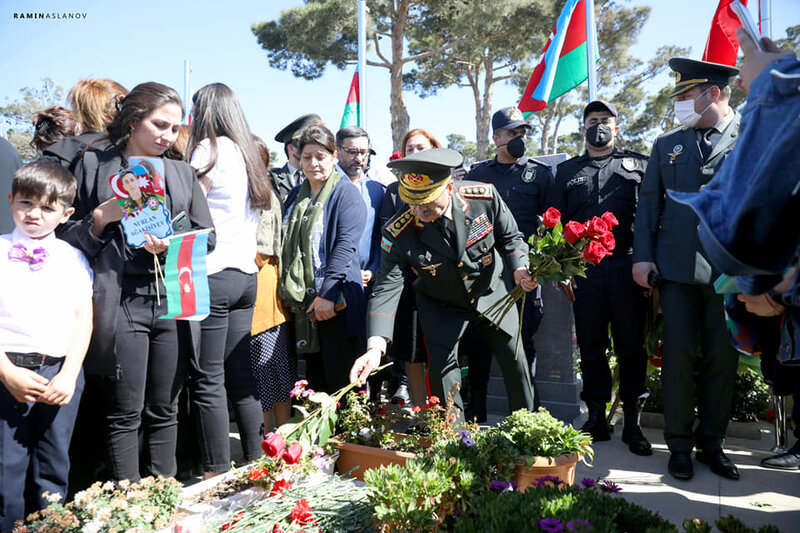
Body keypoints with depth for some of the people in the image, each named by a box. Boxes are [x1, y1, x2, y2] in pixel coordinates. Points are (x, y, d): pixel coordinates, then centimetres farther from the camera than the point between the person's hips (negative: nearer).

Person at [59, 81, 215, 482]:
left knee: (164, 411, 11)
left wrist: (172, 243, -7)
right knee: (125, 414, 2)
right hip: (121, 304, -3)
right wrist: (102, 218, -13)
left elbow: (207, 236, 11)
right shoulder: (93, 165, 5)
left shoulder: (182, 172, 16)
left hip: (174, 304, 3)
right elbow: (68, 238, 5)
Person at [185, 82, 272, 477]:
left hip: (213, 276, -8)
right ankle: (255, 462, 19)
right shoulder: (248, 153, 17)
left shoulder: (210, 148, -5)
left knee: (208, 380, -3)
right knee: (239, 374, 13)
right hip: (246, 275, 8)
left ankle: (217, 472, 1)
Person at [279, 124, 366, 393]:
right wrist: (286, 290, 11)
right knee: (314, 378, 13)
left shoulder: (346, 192, -5)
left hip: (334, 303, -6)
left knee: (340, 381, -3)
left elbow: (346, 245, -15)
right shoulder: (296, 195, 16)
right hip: (301, 301, 7)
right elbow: (286, 245, 21)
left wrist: (328, 294, -22)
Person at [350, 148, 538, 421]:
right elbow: (386, 290, -29)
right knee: (442, 369, -7)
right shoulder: (398, 234, -29)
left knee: (516, 361, 9)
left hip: (493, 292, 1)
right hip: (442, 306, -1)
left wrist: (519, 268, -28)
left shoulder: (484, 197, -26)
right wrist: (375, 347, -41)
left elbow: (510, 237, -8)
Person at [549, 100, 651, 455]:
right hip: (584, 271, 2)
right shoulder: (567, 171, 17)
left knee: (631, 346, 1)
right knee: (590, 346, 5)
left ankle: (632, 423, 12)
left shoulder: (638, 165, 13)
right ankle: (596, 419, 16)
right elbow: (555, 223, 14)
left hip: (627, 267, -1)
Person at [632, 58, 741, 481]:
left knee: (722, 358, 6)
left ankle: (711, 442, 21)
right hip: (677, 267, 2)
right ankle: (679, 445, 14)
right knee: (678, 355, 1)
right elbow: (649, 202, 12)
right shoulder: (667, 145, 14)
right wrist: (642, 255, 3)